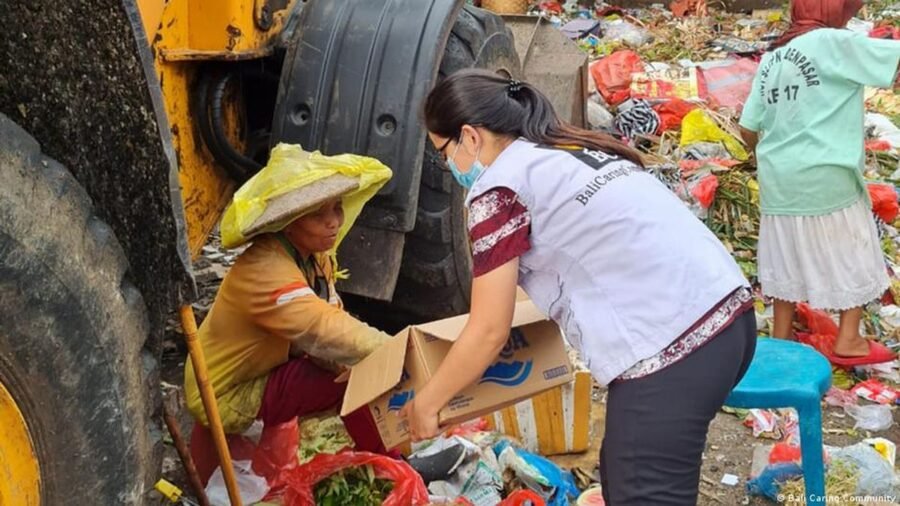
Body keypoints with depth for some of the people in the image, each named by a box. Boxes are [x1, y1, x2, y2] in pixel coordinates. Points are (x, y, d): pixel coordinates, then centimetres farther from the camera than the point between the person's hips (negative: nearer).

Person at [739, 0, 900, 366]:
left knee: (789, 258, 15)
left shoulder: (772, 58, 10)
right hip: (826, 178, -6)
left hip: (779, 181, 6)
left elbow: (747, 129, 10)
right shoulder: (833, 43, -9)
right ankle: (848, 342, 16)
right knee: (852, 256, 10)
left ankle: (781, 339, 21)